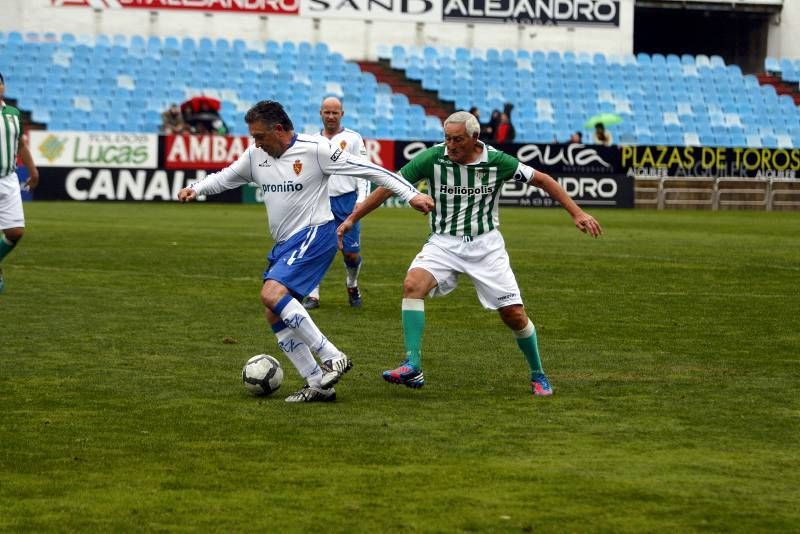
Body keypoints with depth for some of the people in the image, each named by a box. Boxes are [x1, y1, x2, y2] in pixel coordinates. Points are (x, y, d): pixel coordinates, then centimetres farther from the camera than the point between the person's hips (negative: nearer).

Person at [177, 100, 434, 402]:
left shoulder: (314, 150, -13)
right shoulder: (255, 155, 7)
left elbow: (367, 169, -11)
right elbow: (226, 178, 22)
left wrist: (411, 194, -13)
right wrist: (196, 189, 3)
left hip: (314, 235, -8)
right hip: (284, 243, 8)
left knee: (272, 294, -26)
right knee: (274, 317, 2)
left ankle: (332, 358, -21)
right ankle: (317, 385, 7)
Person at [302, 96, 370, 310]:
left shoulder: (353, 138, 3)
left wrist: (361, 199, -11)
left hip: (346, 201, -2)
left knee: (351, 253, -2)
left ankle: (352, 285, 27)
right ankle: (313, 295, -2)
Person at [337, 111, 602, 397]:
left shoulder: (496, 161, -11)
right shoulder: (433, 157, -12)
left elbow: (542, 180, 0)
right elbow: (390, 185, -6)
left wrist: (577, 213, -3)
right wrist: (352, 219, -7)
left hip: (486, 245, 0)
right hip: (443, 243, 0)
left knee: (514, 314, -4)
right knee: (412, 284, -28)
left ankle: (538, 375, 20)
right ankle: (412, 367, -28)